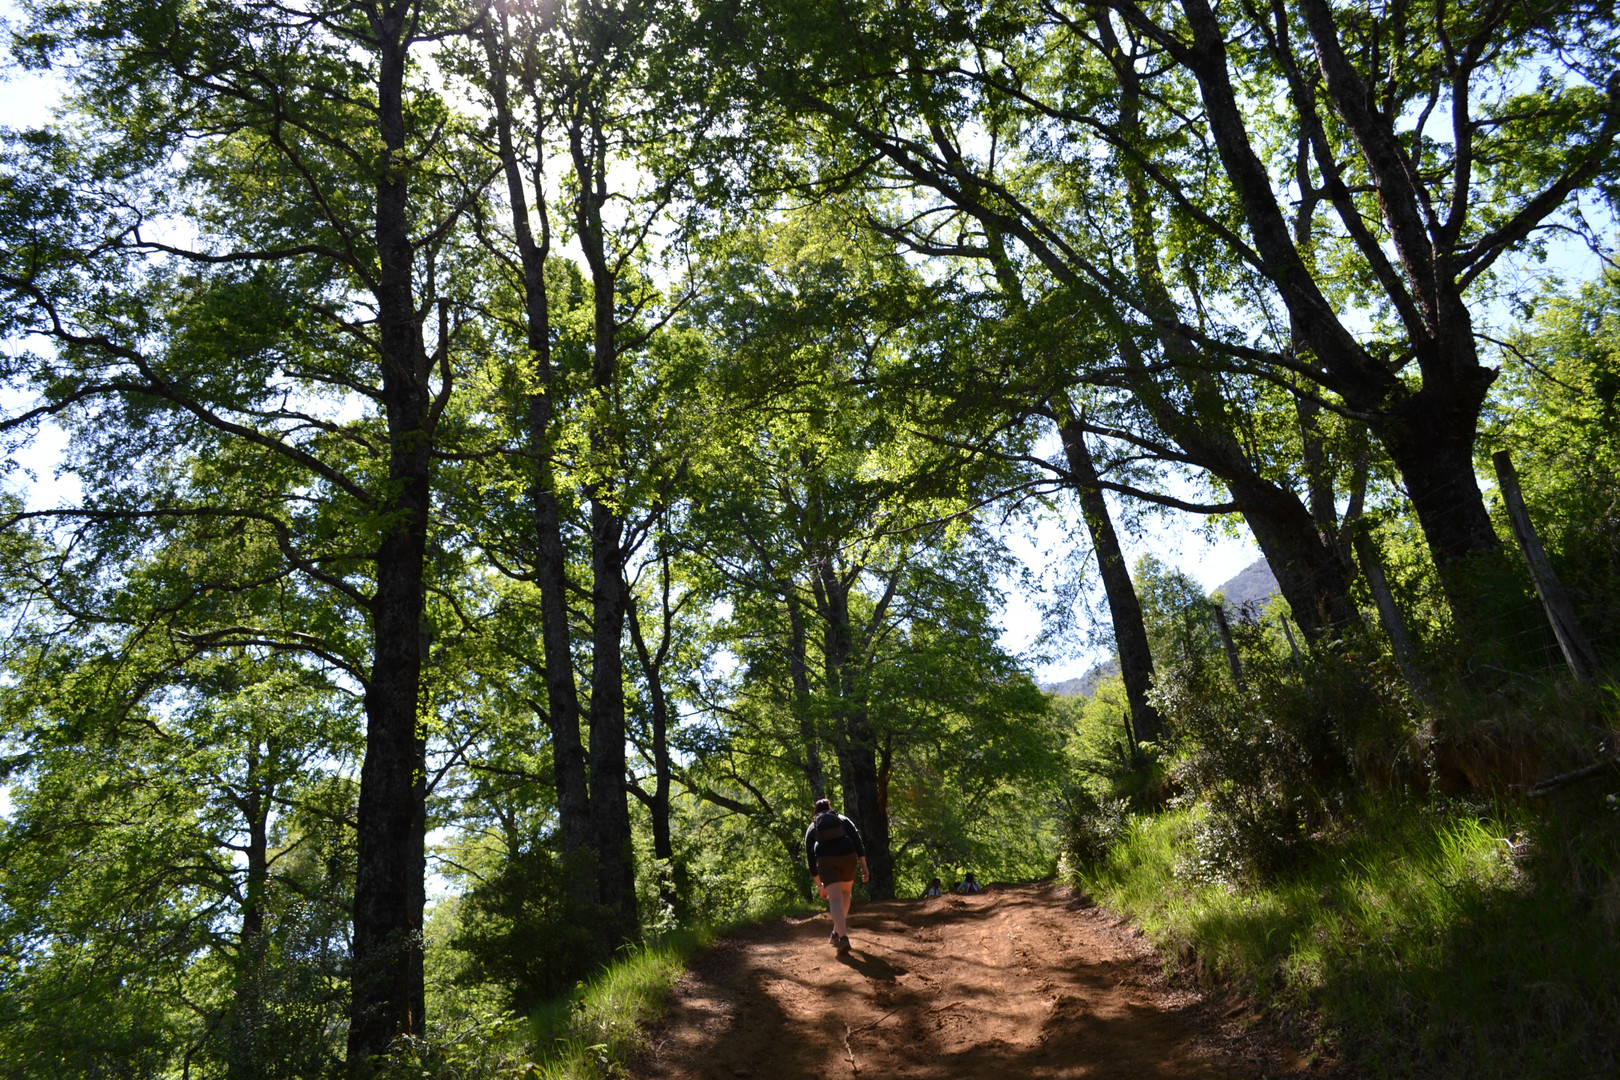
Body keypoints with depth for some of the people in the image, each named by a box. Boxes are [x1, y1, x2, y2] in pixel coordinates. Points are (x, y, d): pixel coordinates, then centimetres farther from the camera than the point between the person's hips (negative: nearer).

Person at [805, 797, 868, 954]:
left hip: (825, 861, -1)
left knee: (835, 899, -5)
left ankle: (843, 938, -21)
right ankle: (837, 932, 21)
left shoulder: (812, 828, 24)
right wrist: (864, 866, 1)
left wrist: (820, 886, 22)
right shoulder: (843, 819, 23)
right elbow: (857, 841, 6)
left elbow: (810, 857, 19)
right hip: (847, 857, 1)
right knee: (845, 892, 23)